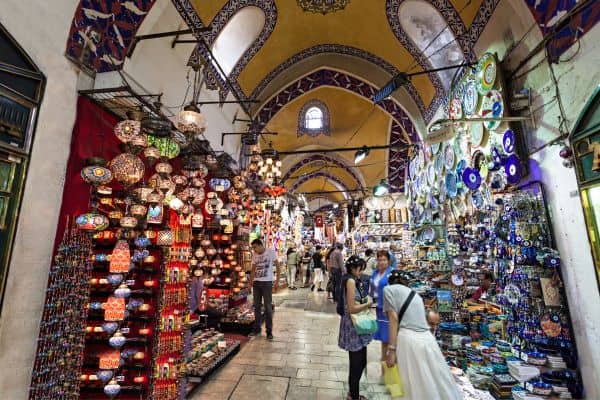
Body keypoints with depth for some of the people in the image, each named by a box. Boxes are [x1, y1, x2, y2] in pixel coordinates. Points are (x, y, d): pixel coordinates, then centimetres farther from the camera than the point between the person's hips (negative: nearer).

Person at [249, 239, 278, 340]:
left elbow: (278, 266, -4)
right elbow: (253, 269, 14)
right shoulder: (254, 255, 7)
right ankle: (257, 329, 24)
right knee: (257, 306, 10)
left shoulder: (271, 252, -7)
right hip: (256, 283, 5)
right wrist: (251, 280, 1)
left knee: (268, 307, 1)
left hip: (267, 282, -5)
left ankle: (269, 331, 12)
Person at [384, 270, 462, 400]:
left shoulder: (389, 289, 5)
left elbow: (393, 318, -6)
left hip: (408, 339, -6)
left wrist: (391, 349, -7)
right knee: (436, 384, 16)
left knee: (413, 387, 4)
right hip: (427, 339, 7)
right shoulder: (414, 294, 25)